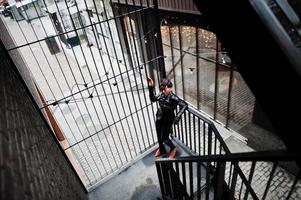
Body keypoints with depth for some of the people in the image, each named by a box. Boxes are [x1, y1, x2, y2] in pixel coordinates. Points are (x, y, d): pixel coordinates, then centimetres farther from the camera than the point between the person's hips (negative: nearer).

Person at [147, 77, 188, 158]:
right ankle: (161, 149, 50)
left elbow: (185, 105, -32)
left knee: (164, 138, 6)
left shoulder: (173, 98, -29)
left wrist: (178, 116, -40)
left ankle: (173, 149, 38)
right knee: (159, 136, 21)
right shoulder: (161, 95, -12)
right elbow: (152, 99, 3)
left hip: (168, 120, -5)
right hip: (159, 118, 5)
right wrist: (151, 88, -9)